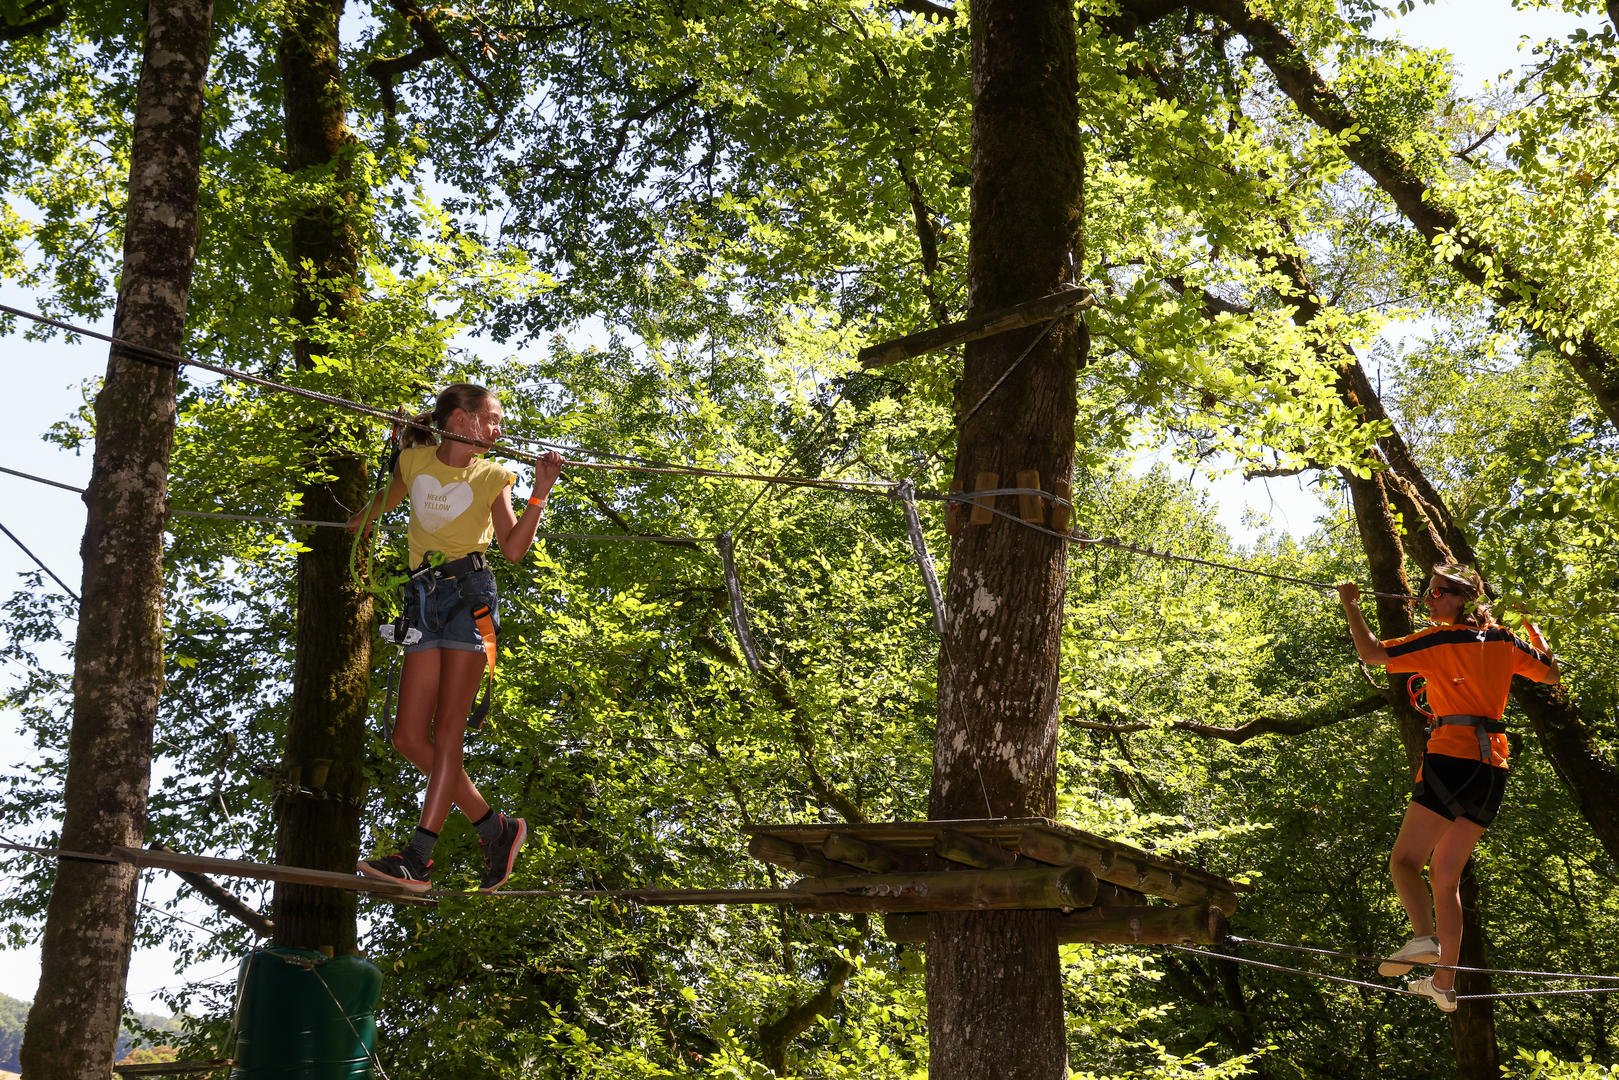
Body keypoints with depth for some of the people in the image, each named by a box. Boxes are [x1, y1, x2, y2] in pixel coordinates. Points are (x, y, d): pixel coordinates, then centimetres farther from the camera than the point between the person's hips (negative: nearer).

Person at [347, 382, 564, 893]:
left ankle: (419, 857, -19)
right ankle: (495, 828, 8)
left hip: (469, 592, -4)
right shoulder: (414, 460, 13)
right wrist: (353, 523, 49)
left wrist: (540, 493, -11)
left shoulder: (492, 477, 8)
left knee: (447, 729, -13)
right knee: (409, 736, -2)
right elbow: (384, 502, 33)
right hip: (423, 598, 4)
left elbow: (514, 548, -2)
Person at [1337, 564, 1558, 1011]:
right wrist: (1532, 627, 41)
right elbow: (1550, 672, 27)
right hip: (1493, 768, 7)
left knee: (1404, 860, -6)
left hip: (1453, 757, -7)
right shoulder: (1504, 640, 12)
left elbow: (1372, 652, -6)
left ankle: (1424, 936, -32)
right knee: (1446, 874, 11)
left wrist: (1350, 606, 4)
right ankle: (1444, 983, 9)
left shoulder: (1439, 640, -5)